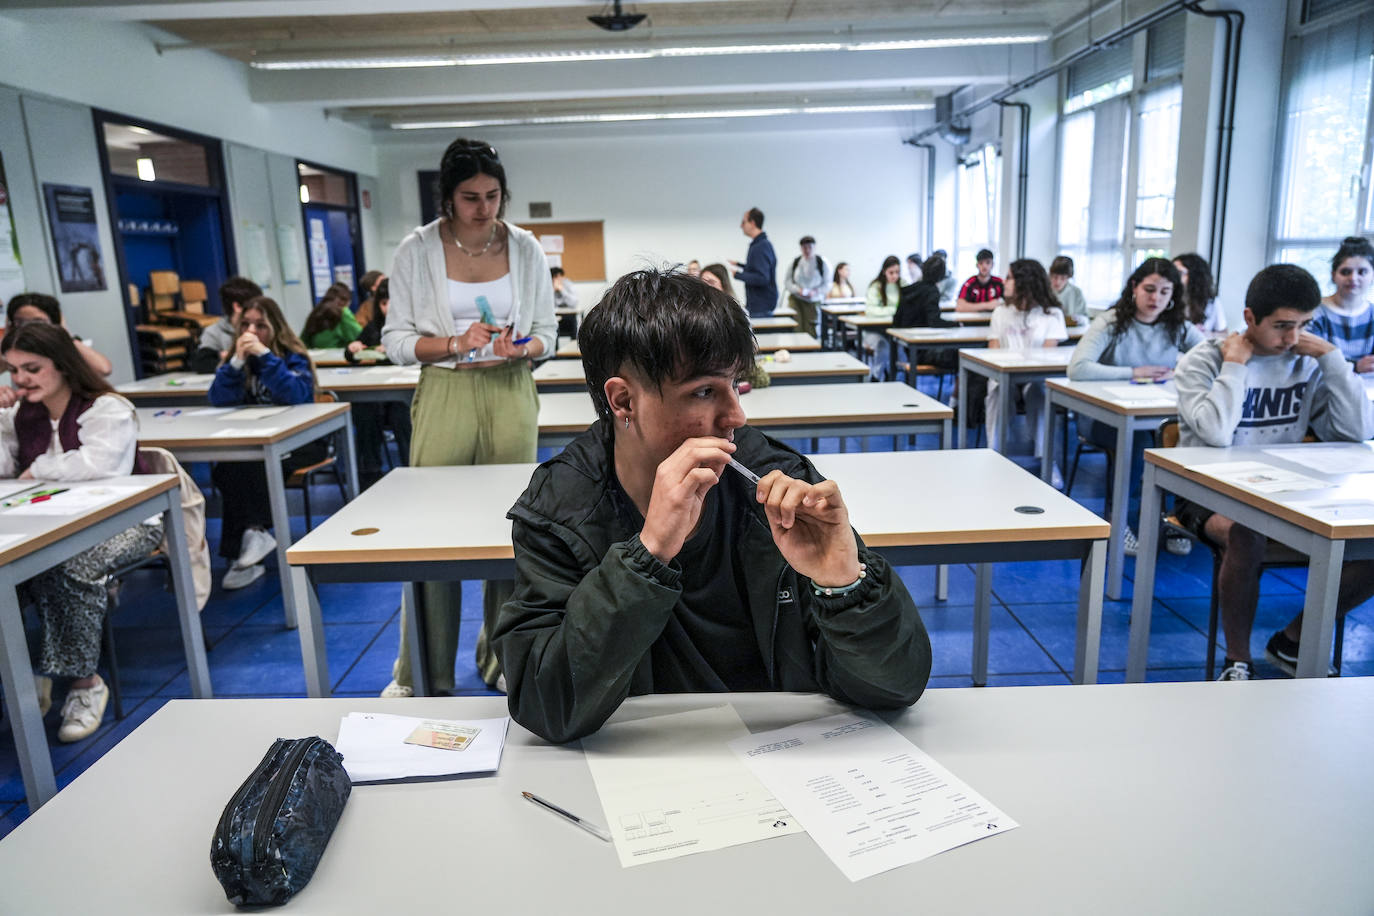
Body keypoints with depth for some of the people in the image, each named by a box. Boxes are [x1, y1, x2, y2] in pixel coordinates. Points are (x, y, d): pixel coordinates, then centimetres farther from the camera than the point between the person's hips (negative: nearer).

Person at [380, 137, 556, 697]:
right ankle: (420, 674, 15)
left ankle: (502, 660, 24)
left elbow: (546, 333, 9)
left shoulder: (525, 248, 5)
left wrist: (519, 349, -13)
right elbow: (397, 341, 1)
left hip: (510, 395, 2)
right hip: (443, 396, -1)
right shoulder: (417, 250, 1)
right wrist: (457, 344, -16)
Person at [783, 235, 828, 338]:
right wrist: (798, 290, -16)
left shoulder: (822, 262, -3)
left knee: (811, 331, -3)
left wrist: (815, 292, -17)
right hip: (796, 299, 1)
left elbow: (827, 283, -1)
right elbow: (787, 282, 2)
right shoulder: (795, 261, 0)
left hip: (814, 301, 0)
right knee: (796, 329, -11)